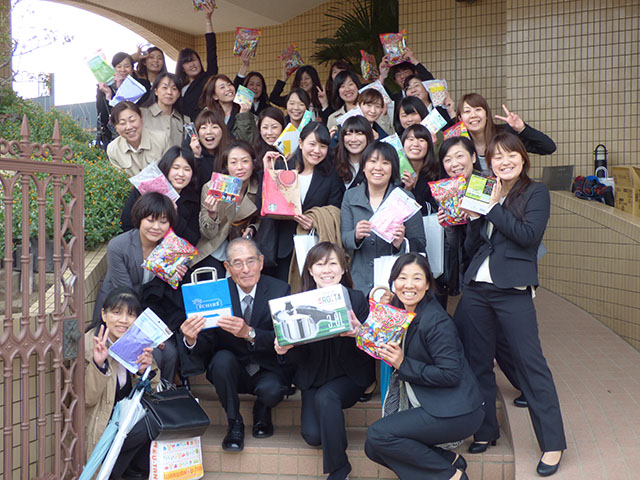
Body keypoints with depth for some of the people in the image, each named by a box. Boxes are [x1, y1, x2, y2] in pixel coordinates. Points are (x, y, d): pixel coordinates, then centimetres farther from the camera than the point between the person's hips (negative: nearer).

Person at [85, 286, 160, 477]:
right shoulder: (88, 345, -15)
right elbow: (88, 400, -17)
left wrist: (146, 371, -18)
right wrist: (97, 364, -31)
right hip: (100, 426, -6)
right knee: (150, 424, -25)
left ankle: (137, 467, 2)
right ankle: (111, 468, -2)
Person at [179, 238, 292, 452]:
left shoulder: (279, 290, -10)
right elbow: (204, 350, -11)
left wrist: (249, 333, -39)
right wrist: (191, 340, -36)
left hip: (268, 371, -1)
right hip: (231, 372, 1)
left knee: (271, 391, -32)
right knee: (222, 358, -31)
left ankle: (261, 413, 9)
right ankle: (234, 423, -7)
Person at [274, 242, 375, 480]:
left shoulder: (356, 299, -9)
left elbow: (367, 351, -11)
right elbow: (300, 358, -3)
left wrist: (358, 334, -33)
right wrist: (285, 349, -26)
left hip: (349, 376, -2)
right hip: (314, 378, 2)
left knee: (325, 397, -32)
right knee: (312, 435, -18)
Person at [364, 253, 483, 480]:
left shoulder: (436, 322, -19)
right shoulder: (399, 312, 6)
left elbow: (450, 374, -22)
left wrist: (403, 364, -22)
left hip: (455, 412, -9)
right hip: (428, 405, 9)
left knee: (378, 434, -17)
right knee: (373, 448, -1)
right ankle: (449, 460, 3)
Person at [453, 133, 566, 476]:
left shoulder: (535, 193, 2)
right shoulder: (485, 194, 15)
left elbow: (528, 234, -15)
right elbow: (471, 249, 12)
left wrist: (493, 208, -11)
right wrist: (475, 217, -3)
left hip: (513, 290, -5)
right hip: (476, 289, 6)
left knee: (530, 363, -4)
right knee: (477, 363, 10)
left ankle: (552, 443, 4)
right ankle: (485, 430, 25)